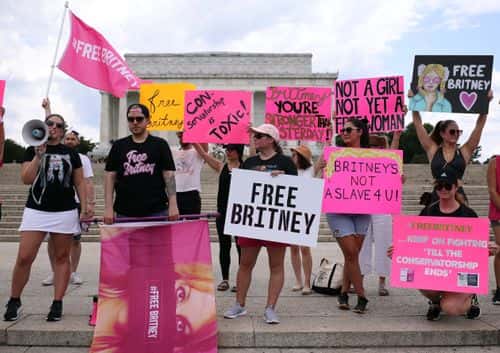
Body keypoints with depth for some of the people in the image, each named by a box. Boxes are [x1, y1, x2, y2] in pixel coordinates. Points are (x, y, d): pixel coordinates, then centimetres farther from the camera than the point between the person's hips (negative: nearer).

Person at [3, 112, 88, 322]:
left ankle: (57, 304, 11)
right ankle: (14, 301, 13)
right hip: (36, 210, -1)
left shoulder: (71, 154, 10)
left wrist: (84, 208, 4)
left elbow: (80, 183, 11)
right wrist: (39, 155, -11)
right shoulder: (32, 150, 8)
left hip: (65, 212, 1)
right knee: (24, 257, -5)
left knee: (62, 258, 4)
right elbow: (26, 179, -3)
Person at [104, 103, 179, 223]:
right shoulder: (118, 146, 10)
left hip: (157, 212, -2)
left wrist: (173, 205, -11)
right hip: (125, 213, 2)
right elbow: (110, 176, 7)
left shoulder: (160, 144, 4)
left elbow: (169, 175, -1)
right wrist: (108, 208, -2)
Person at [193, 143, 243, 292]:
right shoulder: (221, 167, 8)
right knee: (224, 246, 8)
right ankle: (225, 279, 16)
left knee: (241, 246, 4)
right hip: (222, 212, 3)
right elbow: (203, 153, 7)